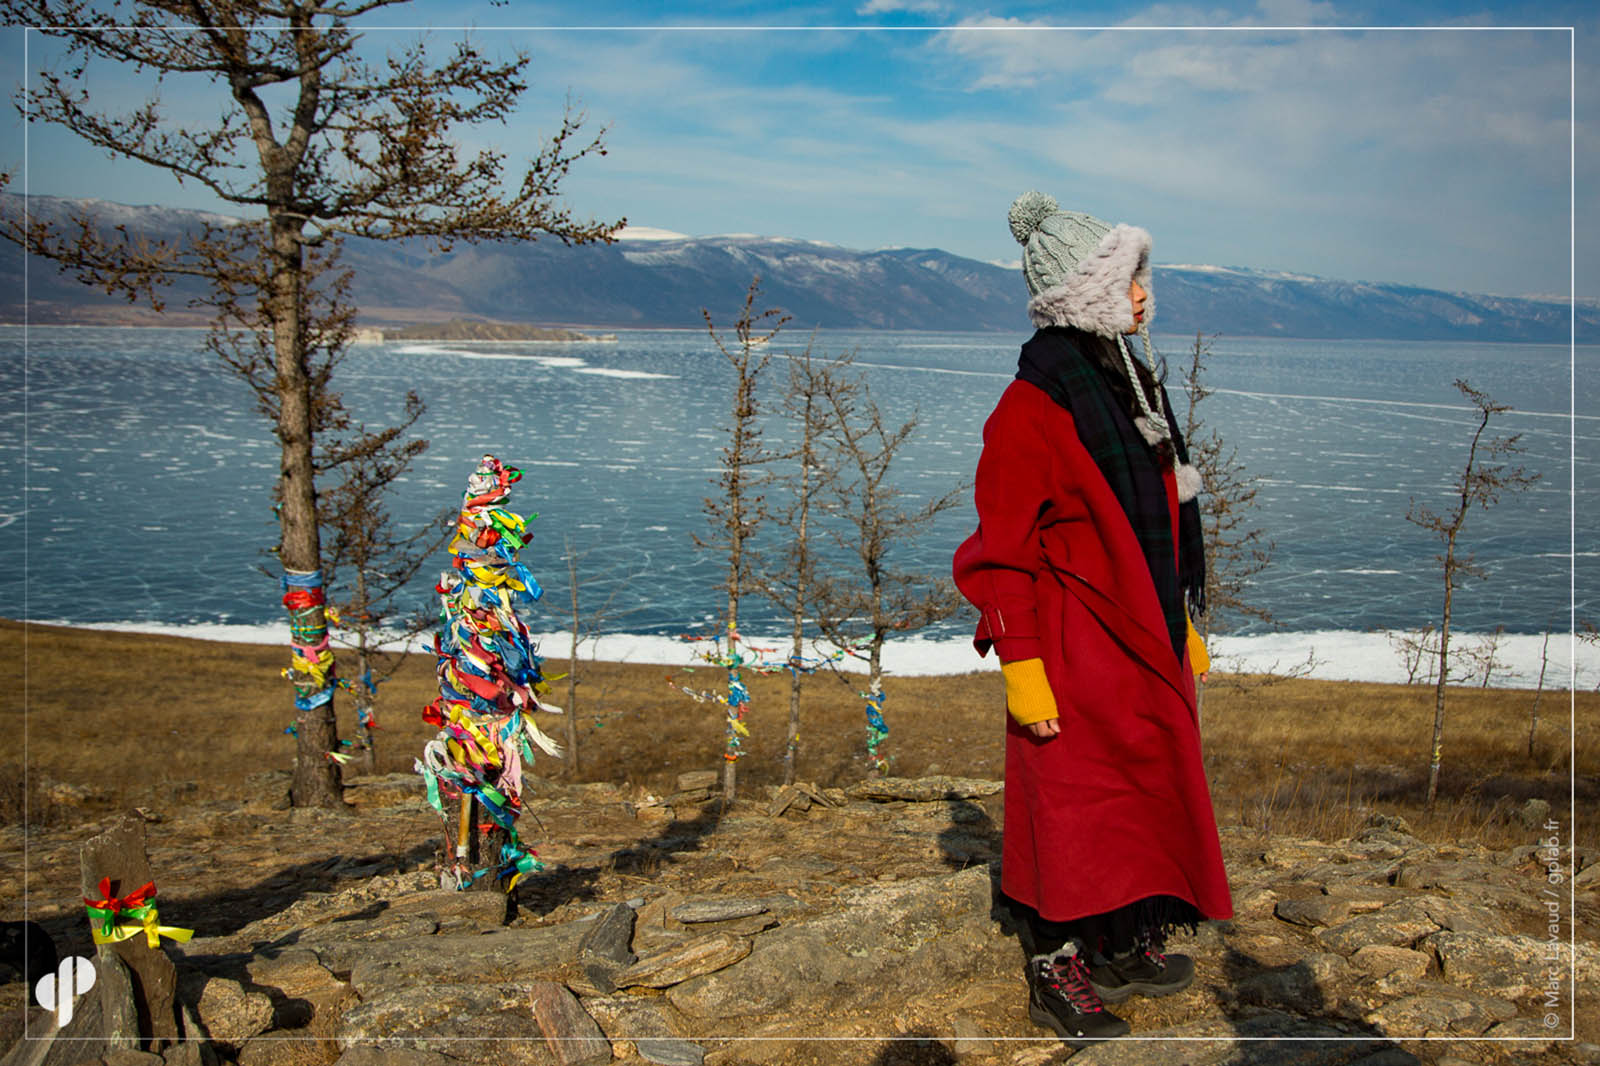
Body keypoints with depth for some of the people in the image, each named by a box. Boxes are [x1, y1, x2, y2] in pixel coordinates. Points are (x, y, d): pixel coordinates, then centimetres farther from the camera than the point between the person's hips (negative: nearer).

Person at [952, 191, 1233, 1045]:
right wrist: (1024, 666, -19)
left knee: (1144, 788, 16)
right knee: (1072, 803, 1)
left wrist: (1180, 619, 21)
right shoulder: (1033, 405, -16)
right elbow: (1005, 550, -17)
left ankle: (1122, 945, 32)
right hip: (1075, 651, -9)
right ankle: (1056, 970, 17)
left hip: (1144, 638, 9)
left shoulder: (1130, 380, 11)